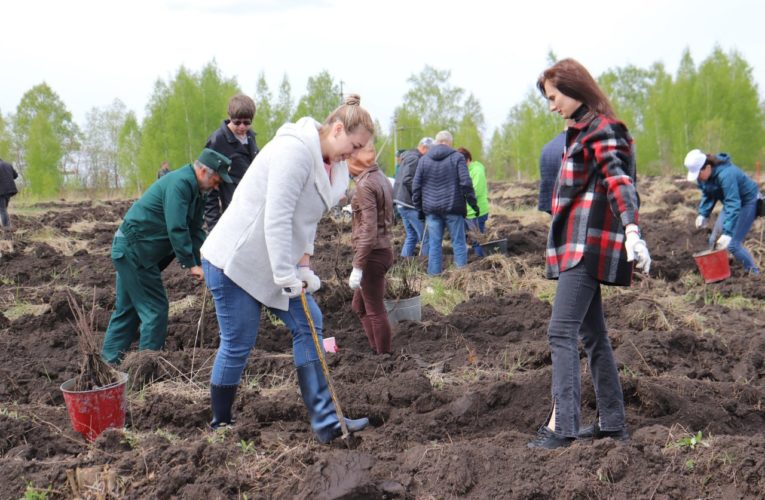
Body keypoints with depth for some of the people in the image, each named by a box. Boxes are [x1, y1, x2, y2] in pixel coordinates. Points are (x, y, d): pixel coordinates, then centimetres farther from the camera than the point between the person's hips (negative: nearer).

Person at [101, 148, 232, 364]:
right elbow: (176, 229, -27)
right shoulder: (180, 183, -21)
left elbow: (195, 231, 10)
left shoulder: (195, 190, 11)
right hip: (134, 251, -10)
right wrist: (191, 265, -24)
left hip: (129, 249, 10)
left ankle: (110, 361, 25)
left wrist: (199, 263, -3)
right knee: (155, 307, -6)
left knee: (128, 308, 16)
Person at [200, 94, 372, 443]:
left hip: (272, 262, 10)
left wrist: (304, 265, -1)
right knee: (237, 345, -1)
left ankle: (325, 421, 4)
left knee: (307, 325, 3)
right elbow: (276, 218, -28)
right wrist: (287, 276, -25)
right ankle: (220, 424, 18)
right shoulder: (296, 150, -24)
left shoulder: (330, 164, 7)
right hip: (234, 260, -10)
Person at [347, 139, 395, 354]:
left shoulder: (365, 184, -18)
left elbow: (368, 229, -22)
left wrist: (357, 267, -21)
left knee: (375, 311, 1)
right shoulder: (380, 177, 10)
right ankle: (377, 351, 25)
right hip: (383, 249, 10)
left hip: (372, 254, -10)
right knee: (360, 305, 20)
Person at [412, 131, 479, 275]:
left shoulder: (423, 160, 8)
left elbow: (416, 186, 8)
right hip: (453, 208, -3)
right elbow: (466, 183, -9)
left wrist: (419, 207, 14)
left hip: (431, 209, 3)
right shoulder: (457, 158, -2)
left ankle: (434, 274, 6)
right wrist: (474, 204, -2)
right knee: (458, 242, 4)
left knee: (434, 244, 7)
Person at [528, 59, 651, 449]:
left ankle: (561, 424, -18)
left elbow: (619, 180, -24)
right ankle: (611, 422, 16)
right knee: (592, 333, 11)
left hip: (588, 245, -10)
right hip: (580, 245, 10)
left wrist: (631, 231, -38)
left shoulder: (601, 130, -10)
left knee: (562, 331, -15)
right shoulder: (584, 130, 19)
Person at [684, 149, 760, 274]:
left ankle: (754, 272, 1)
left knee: (733, 244, -15)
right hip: (732, 201, 9)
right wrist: (703, 214, -7)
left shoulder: (725, 174, -37)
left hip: (747, 202, -9)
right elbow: (707, 195, 8)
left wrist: (728, 233, -43)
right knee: (714, 241, 4)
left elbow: (733, 205, -40)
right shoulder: (703, 176, -10)